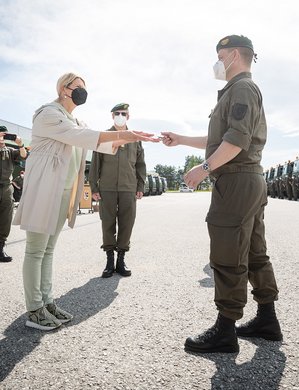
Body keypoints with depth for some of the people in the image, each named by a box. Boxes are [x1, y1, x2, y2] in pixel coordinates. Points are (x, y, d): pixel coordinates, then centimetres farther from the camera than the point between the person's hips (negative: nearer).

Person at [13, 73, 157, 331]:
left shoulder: (75, 122, 21)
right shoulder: (48, 114, -6)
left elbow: (101, 143, 11)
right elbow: (81, 137, -20)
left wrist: (127, 138, -5)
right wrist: (120, 134, -24)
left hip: (64, 192, 9)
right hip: (44, 190, -9)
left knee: (48, 249, 11)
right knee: (36, 250, -3)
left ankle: (47, 301, 18)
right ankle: (34, 310, 4)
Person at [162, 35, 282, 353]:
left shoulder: (242, 88, -6)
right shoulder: (242, 91, 26)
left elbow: (238, 139, -21)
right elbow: (219, 140, 28)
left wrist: (205, 168, -18)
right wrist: (181, 140, 25)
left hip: (236, 181, -11)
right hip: (251, 182, 11)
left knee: (227, 258, -7)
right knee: (254, 255, 13)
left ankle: (225, 332, 2)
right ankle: (267, 320, 23)